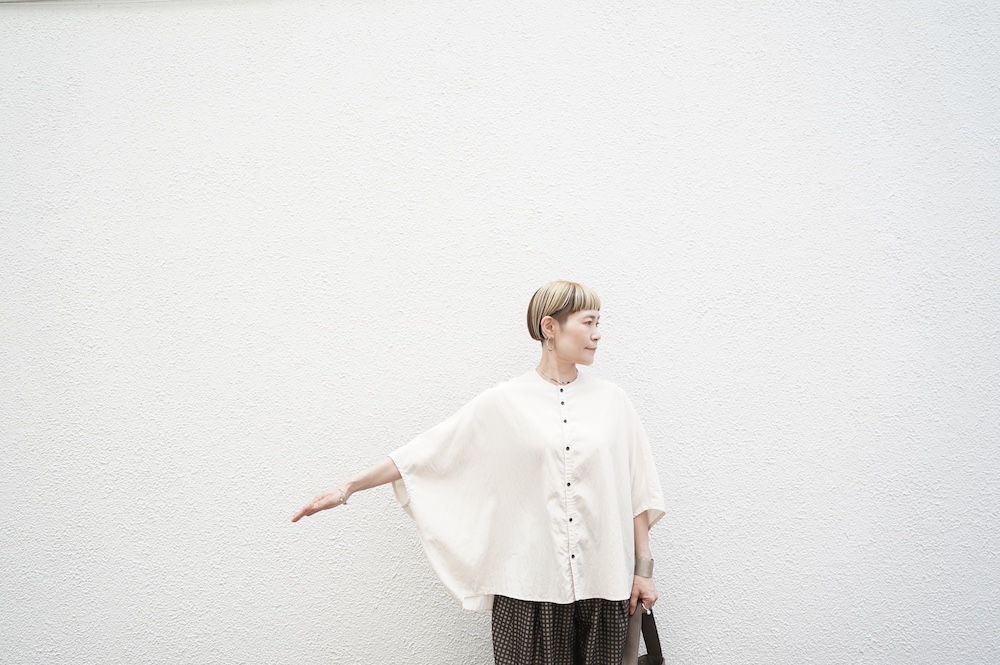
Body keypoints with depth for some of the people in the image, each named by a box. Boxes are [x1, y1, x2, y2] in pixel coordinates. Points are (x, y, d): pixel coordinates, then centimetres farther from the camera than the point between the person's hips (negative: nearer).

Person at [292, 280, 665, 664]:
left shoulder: (611, 400, 5)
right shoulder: (503, 403, -1)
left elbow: (636, 490, 8)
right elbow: (424, 454, 1)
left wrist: (643, 569, 6)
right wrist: (347, 487, -4)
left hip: (600, 580, 2)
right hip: (529, 580, -2)